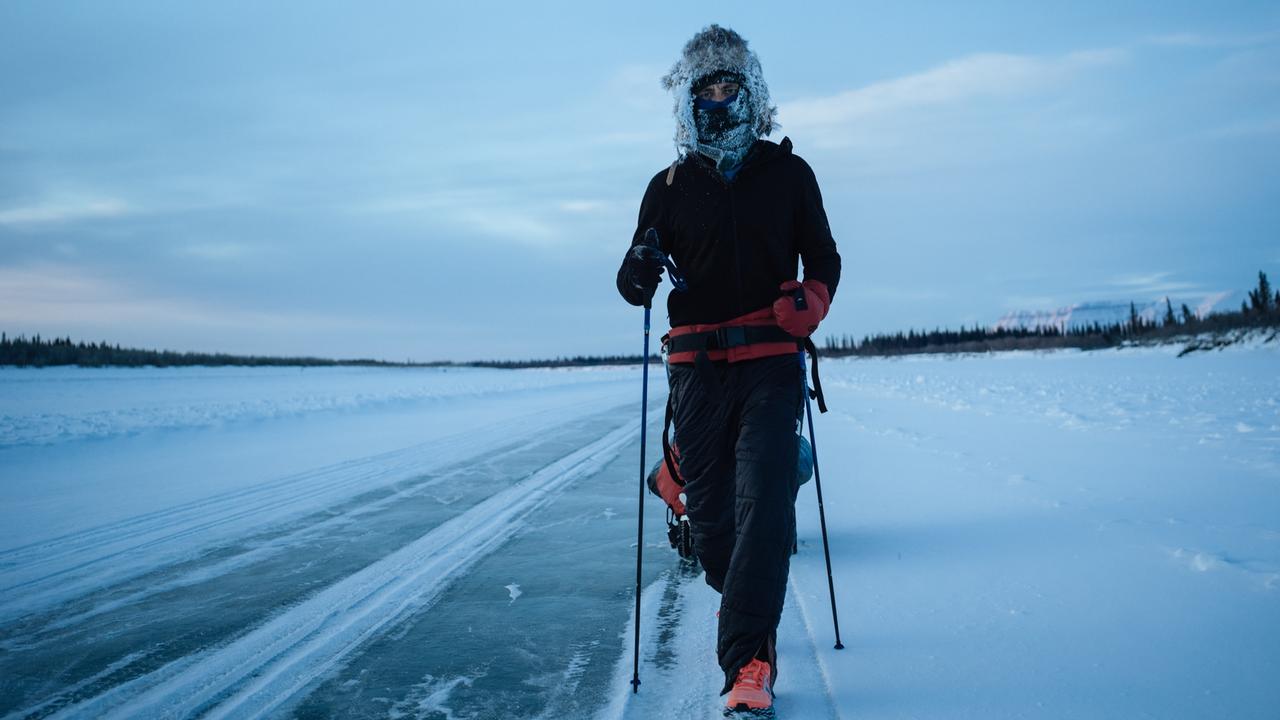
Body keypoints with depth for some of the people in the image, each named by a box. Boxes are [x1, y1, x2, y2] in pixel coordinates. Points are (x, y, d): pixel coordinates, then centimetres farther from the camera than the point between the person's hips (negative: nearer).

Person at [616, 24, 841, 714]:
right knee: (707, 508, 6)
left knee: (762, 502, -13)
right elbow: (639, 282, 10)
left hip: (770, 363, -2)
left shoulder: (788, 173, 8)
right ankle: (749, 608, 32)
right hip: (697, 367, 2)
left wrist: (809, 304, -10)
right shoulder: (669, 186, 10)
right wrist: (637, 273, -15)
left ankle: (747, 662, -11)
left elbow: (823, 258, 12)